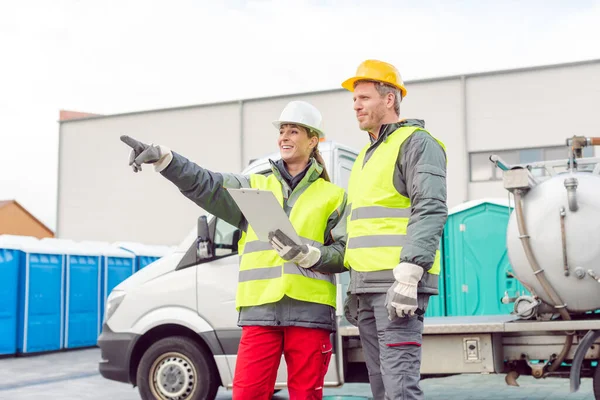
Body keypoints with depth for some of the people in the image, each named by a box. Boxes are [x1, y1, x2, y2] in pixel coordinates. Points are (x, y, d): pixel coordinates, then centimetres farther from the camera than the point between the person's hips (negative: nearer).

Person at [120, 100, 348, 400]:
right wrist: (162, 158, -13)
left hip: (309, 311, -2)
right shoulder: (256, 187, 17)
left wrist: (306, 253, -14)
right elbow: (205, 186, 2)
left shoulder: (333, 196, 10)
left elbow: (346, 253, 4)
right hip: (260, 310, 2)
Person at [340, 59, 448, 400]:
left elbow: (430, 211, -17)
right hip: (367, 285, 9)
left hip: (398, 284, -9)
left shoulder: (416, 142, -4)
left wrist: (407, 277, -25)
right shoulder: (368, 154, 24)